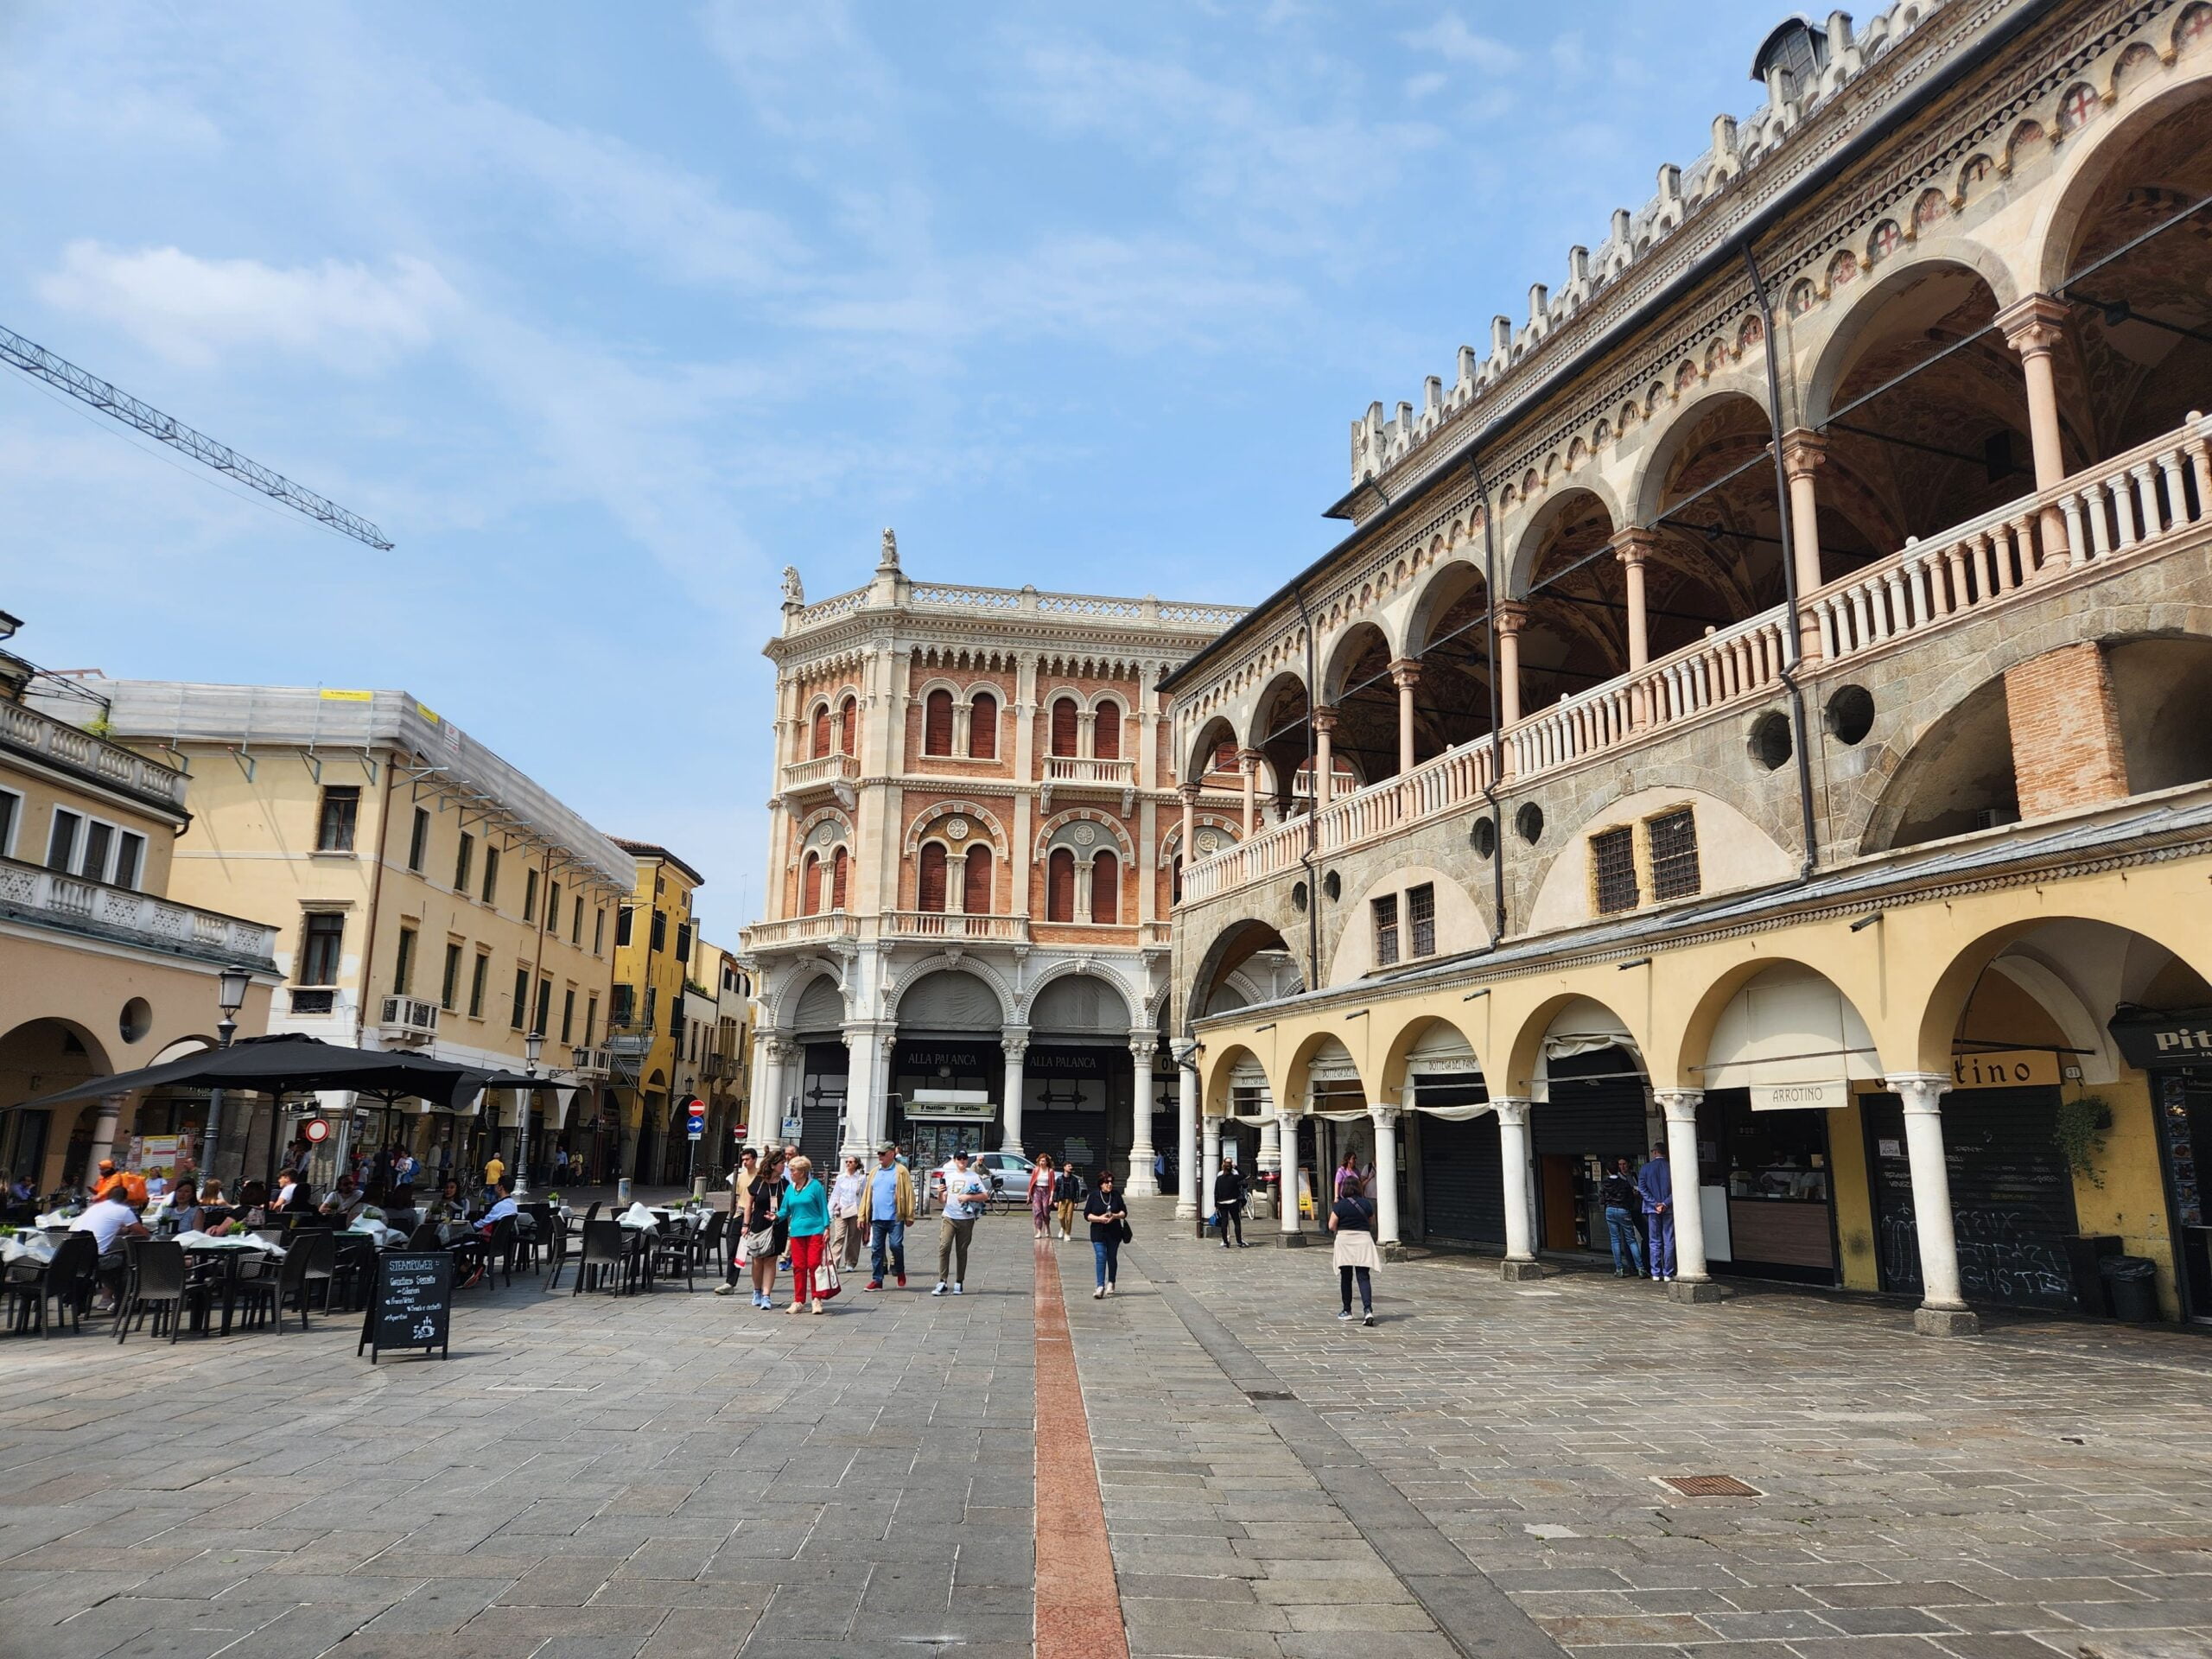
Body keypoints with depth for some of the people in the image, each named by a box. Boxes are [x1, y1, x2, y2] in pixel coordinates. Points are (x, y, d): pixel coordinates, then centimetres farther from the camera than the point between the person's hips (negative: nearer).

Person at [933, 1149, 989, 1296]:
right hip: (949, 1218, 1)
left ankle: (958, 1283, 13)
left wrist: (968, 1197, -14)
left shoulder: (974, 1176, 4)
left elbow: (985, 1196, -3)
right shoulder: (948, 1175, 13)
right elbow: (943, 1199, 16)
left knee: (962, 1251, 5)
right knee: (944, 1248, -13)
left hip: (966, 1219, -1)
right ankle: (942, 1282, -11)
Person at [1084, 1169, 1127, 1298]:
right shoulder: (1094, 1196, -3)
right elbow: (1087, 1215, -3)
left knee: (1112, 1257, 10)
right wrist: (1099, 1218, -19)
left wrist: (1115, 1216, -14)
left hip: (1114, 1233, 2)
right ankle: (1100, 1286, -14)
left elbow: (1124, 1212, 6)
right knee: (1100, 1257, -11)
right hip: (1098, 1233, -2)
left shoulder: (1116, 1195, 4)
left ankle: (1111, 1283, 27)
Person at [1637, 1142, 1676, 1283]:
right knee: (1669, 1242, 4)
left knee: (1655, 1243, 7)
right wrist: (1665, 1204, -11)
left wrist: (1655, 1204, -10)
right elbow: (1676, 1190, -9)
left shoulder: (1645, 1168, 0)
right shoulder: (1672, 1168, -2)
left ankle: (1656, 1274, 5)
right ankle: (1668, 1274, 2)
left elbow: (1642, 1188, -7)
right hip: (1669, 1209, 0)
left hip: (1652, 1209, 0)